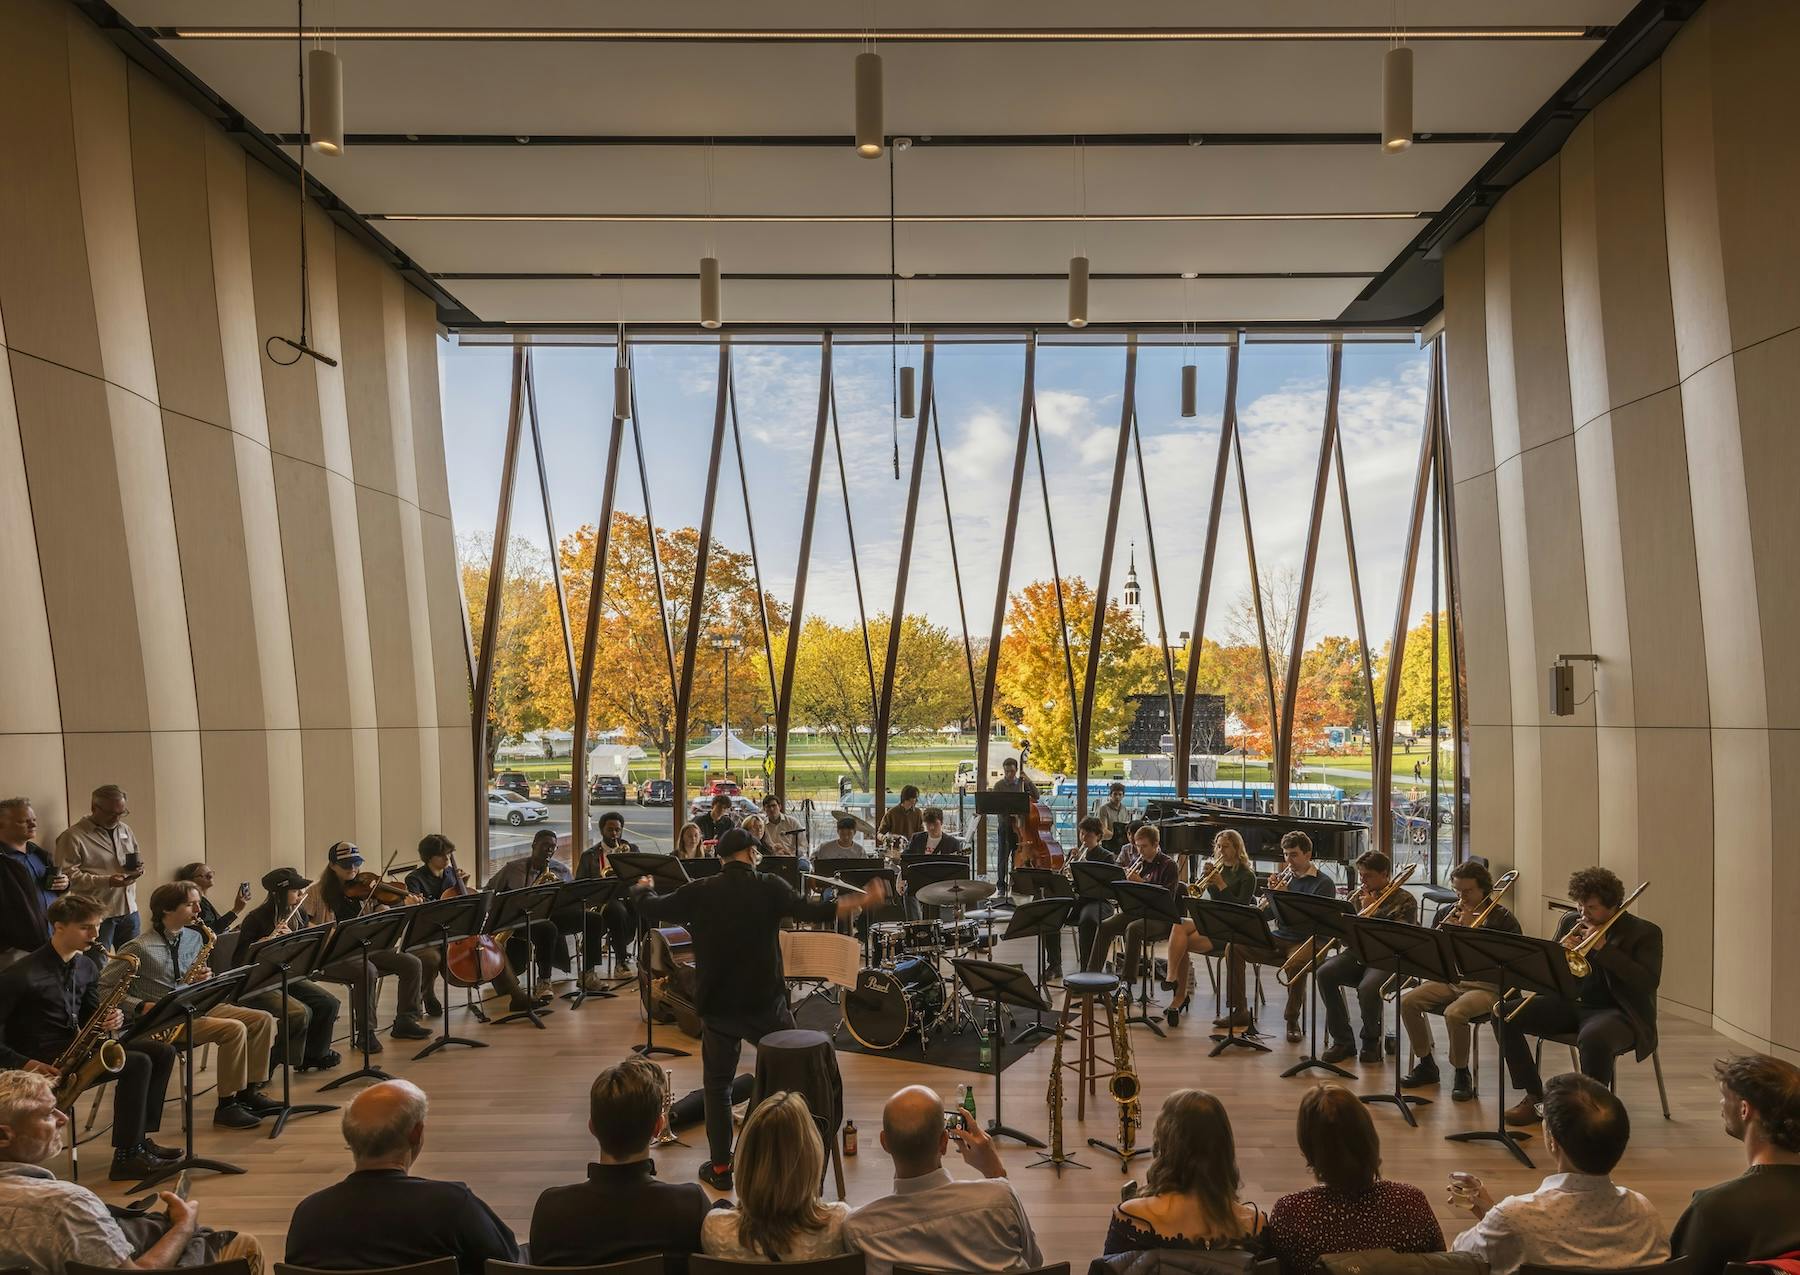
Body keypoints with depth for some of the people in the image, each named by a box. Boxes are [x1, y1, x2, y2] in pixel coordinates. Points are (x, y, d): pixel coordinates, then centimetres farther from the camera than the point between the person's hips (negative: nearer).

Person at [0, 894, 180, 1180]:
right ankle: (126, 1157, -17)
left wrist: (112, 1019, -9)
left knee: (161, 1052, -3)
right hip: (44, 1061, -8)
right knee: (138, 1063, -24)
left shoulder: (86, 968, 7)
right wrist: (26, 1064, -26)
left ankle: (140, 1139, 1)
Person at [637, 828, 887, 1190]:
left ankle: (720, 1168, 19)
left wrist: (643, 890, 27)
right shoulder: (768, 887, -10)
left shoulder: (700, 892, -4)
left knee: (717, 1085, 16)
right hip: (765, 1003, -1)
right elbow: (812, 911, -21)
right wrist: (864, 901, -20)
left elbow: (650, 909, 5)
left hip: (717, 1006, 1)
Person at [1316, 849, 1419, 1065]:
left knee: (1368, 987, -36)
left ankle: (1372, 1043, -6)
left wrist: (1371, 910, -10)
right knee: (1325, 973, -25)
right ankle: (1342, 1041, -11)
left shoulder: (1405, 900, 1)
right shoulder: (1358, 896, 16)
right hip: (1358, 954, 5)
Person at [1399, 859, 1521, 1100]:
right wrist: (1444, 929, -8)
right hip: (1451, 979, 6)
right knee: (1407, 1001, -15)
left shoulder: (1502, 917, -4)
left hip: (1486, 986, -6)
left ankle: (1462, 1073, -9)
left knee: (1454, 1013, -34)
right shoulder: (1450, 912, 12)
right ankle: (1426, 1064, 3)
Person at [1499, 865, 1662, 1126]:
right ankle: (1533, 1095, 0)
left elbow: (1649, 982, -17)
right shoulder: (1571, 922, 10)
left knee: (1593, 1038, -41)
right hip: (1570, 1004, 6)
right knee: (1504, 1014, -10)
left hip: (1618, 1012, -6)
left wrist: (1604, 948, -21)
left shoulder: (1645, 933, -4)